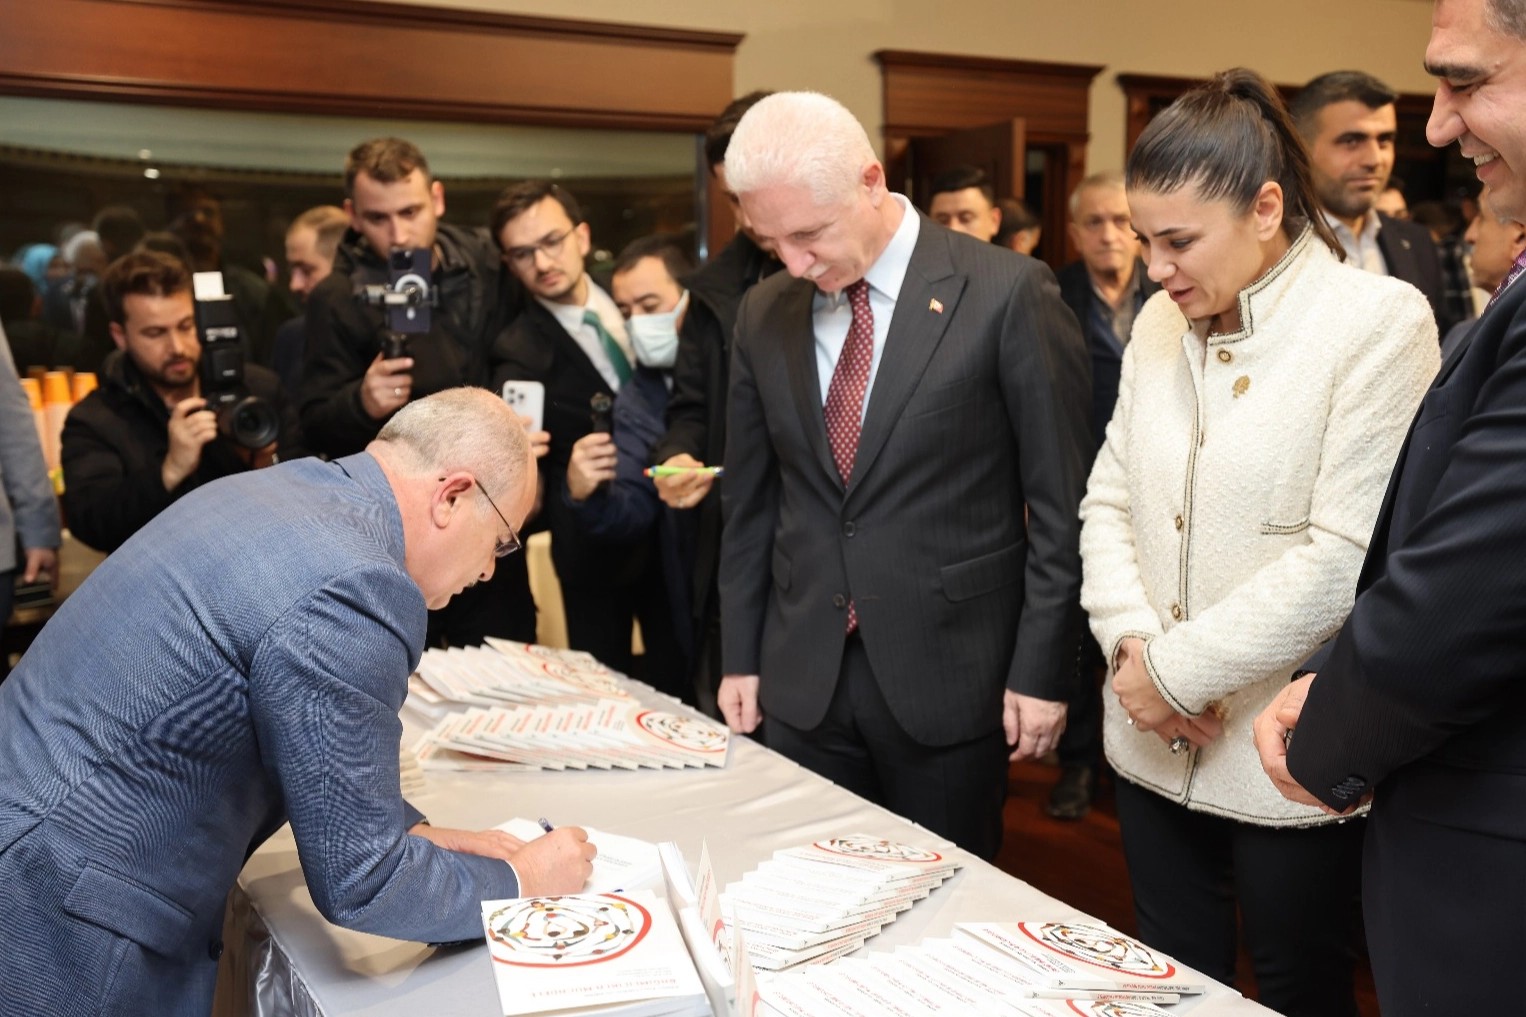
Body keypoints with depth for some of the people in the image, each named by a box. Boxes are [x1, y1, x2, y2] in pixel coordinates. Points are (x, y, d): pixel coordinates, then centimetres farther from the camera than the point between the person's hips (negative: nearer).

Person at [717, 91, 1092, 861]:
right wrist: (740, 657, 10)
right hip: (801, 680, 4)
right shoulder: (763, 315, 4)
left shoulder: (1008, 293, -10)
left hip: (949, 674, -3)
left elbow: (1059, 501, -8)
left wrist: (1043, 670, -7)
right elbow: (750, 502, 10)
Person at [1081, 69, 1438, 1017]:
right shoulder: (1161, 322, 6)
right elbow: (1108, 499, 8)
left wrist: (1178, 670, -15)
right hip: (1155, 747, 5)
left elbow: (1347, 555, -19)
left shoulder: (1380, 321, -12)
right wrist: (1131, 643, -9)